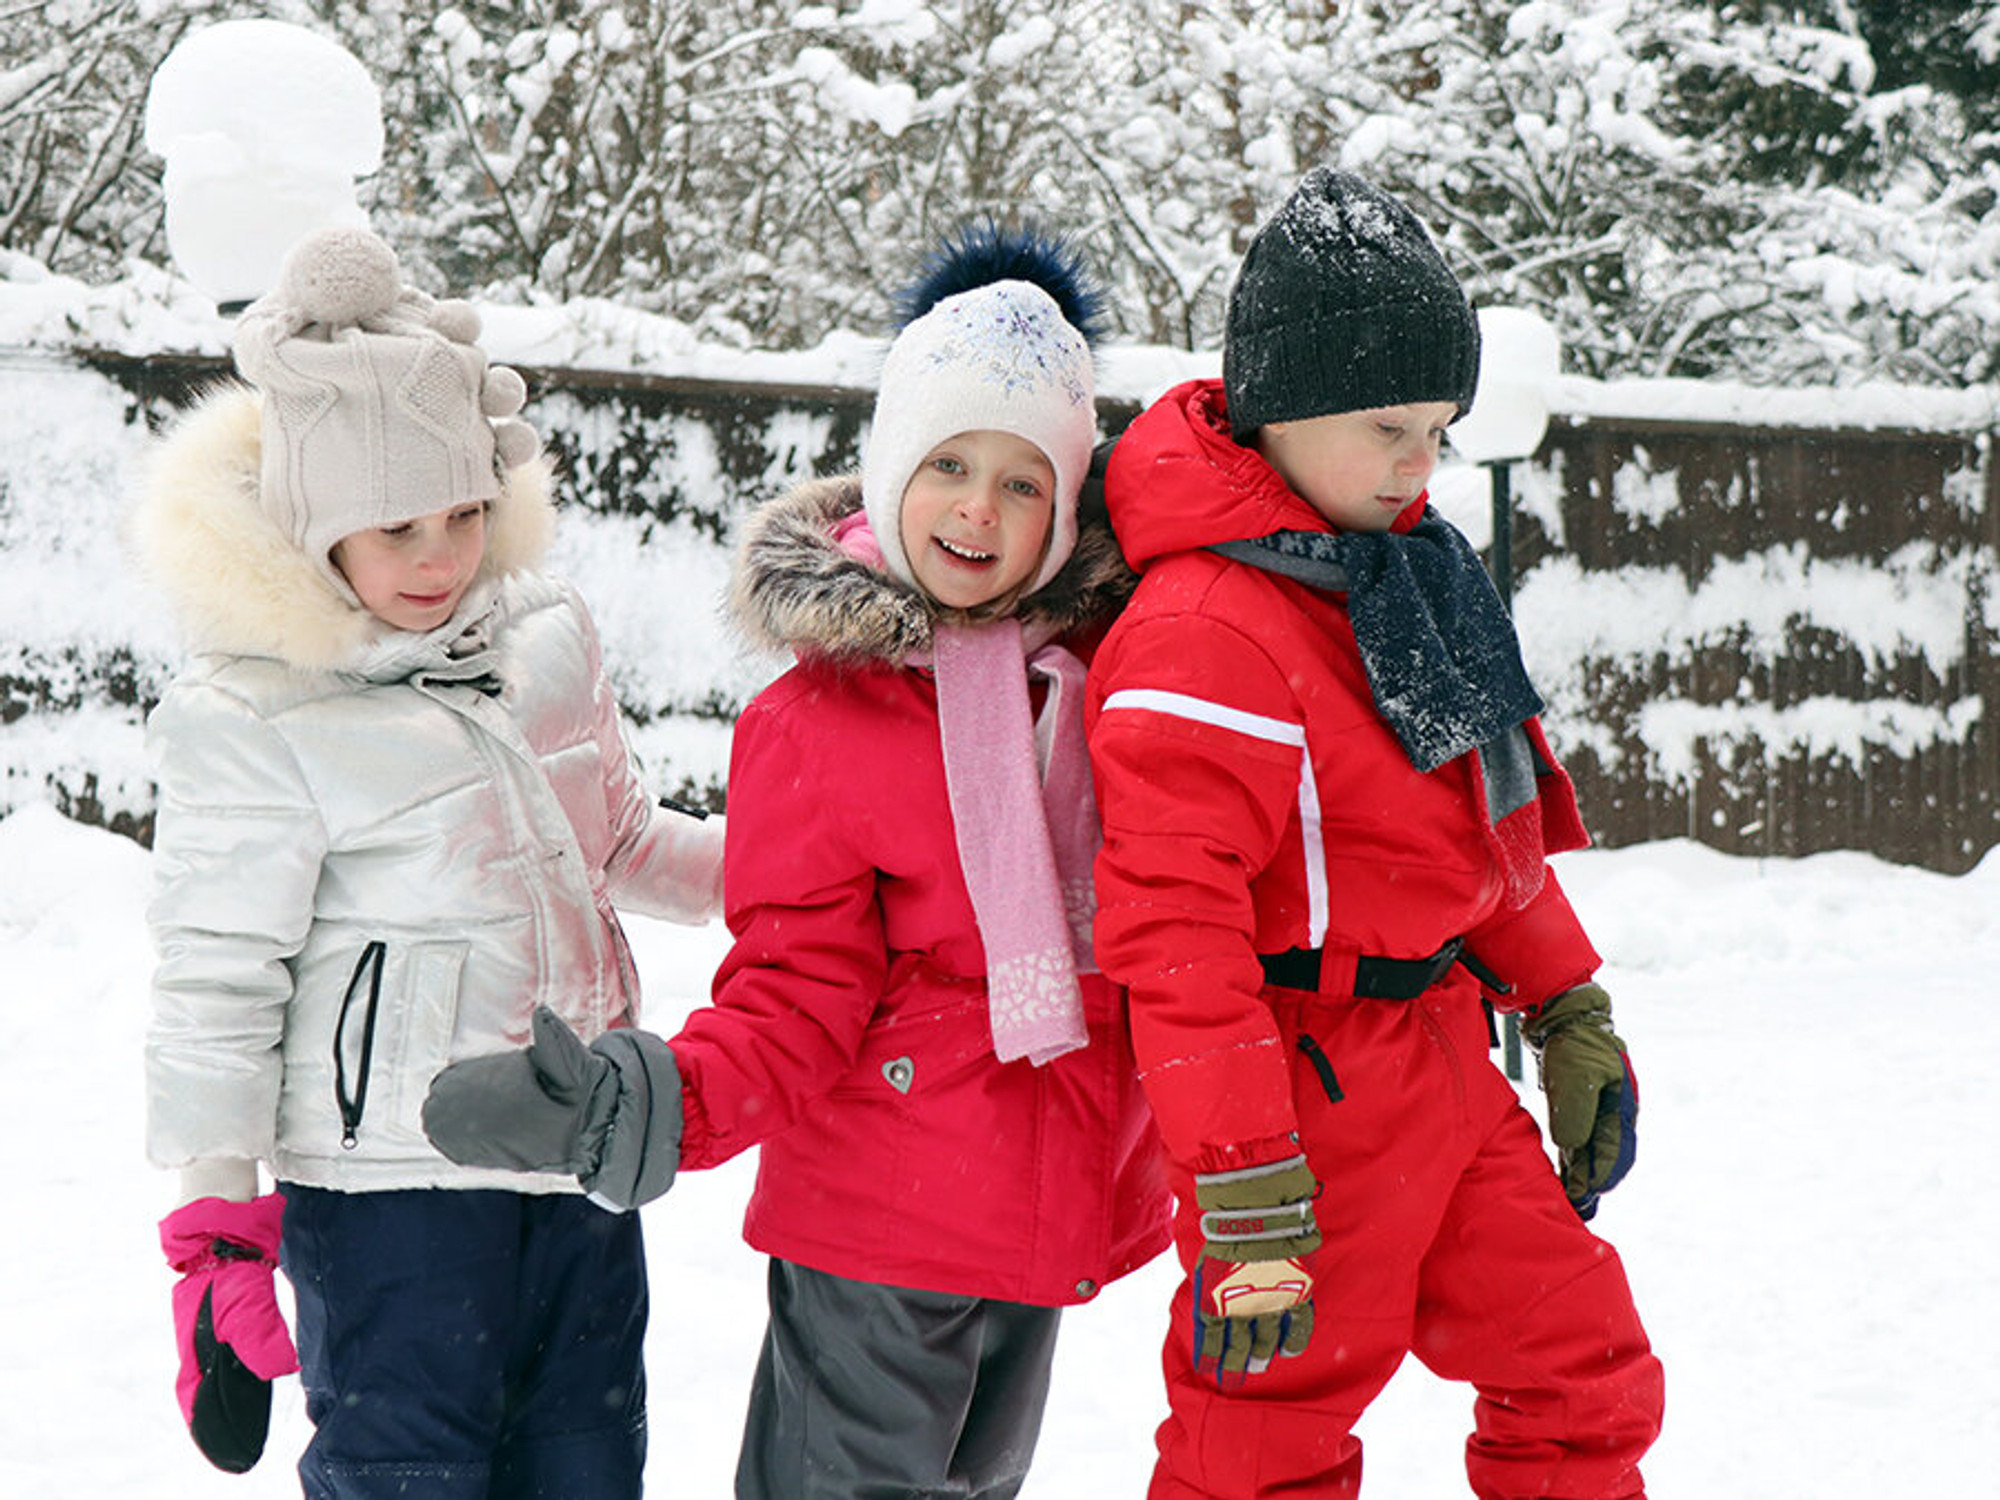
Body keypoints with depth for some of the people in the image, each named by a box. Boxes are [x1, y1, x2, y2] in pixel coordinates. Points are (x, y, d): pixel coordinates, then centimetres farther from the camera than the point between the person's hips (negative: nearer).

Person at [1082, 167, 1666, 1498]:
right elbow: (1174, 924, -24)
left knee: (1587, 1383, 15)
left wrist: (1568, 1010, 20)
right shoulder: (1204, 635, -21)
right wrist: (1244, 1191, -26)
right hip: (1314, 1090, -9)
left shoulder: (1401, 561, 10)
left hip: (1443, 1062, 9)